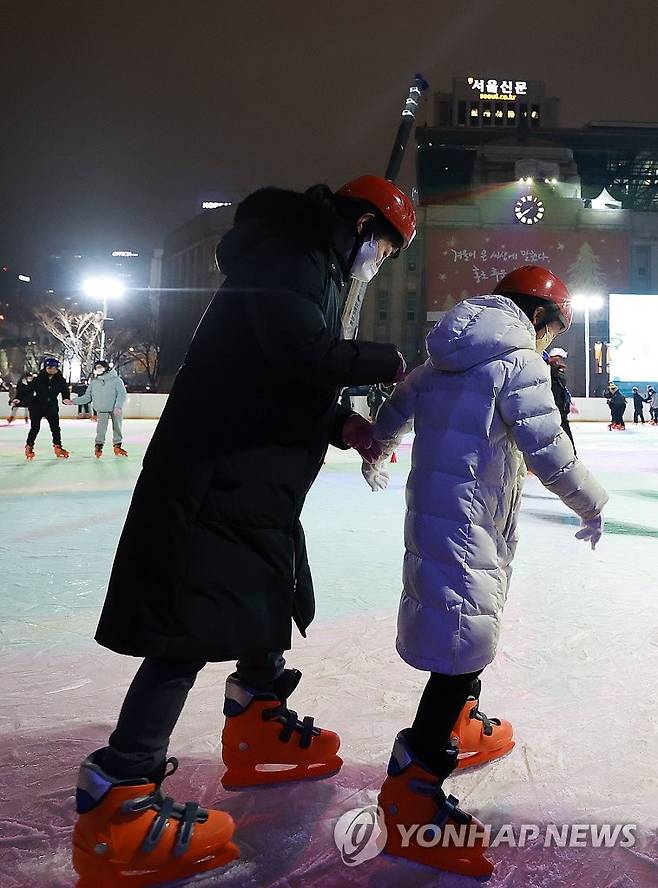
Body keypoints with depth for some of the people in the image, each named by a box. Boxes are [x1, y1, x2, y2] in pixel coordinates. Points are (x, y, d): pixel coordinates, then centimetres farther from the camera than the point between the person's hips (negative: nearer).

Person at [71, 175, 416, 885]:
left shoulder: (315, 270, 19)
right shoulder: (291, 259, -13)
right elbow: (305, 355, -30)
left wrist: (343, 426, 6)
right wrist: (385, 360, -13)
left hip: (256, 480, 11)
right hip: (214, 479, -11)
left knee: (271, 601, 21)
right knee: (193, 628, -9)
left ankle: (258, 731, 41)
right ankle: (114, 803, 0)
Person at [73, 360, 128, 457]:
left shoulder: (116, 380, -7)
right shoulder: (93, 383, 5)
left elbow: (122, 394, -13)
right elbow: (87, 397, 9)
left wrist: (118, 406, -26)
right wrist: (73, 401, 1)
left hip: (115, 409, -1)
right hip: (102, 410, 1)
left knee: (117, 427, 9)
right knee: (101, 428, -13)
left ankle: (117, 446, 25)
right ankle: (98, 446, -1)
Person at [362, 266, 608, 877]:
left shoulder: (448, 356, 14)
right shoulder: (518, 360, -11)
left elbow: (396, 408, 27)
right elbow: (549, 452, -17)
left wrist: (377, 455, 46)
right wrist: (591, 504, 0)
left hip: (432, 511, 10)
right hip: (468, 524, -10)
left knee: (472, 625, 25)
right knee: (464, 645, -7)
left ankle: (460, 727, 45)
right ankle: (409, 793, -4)